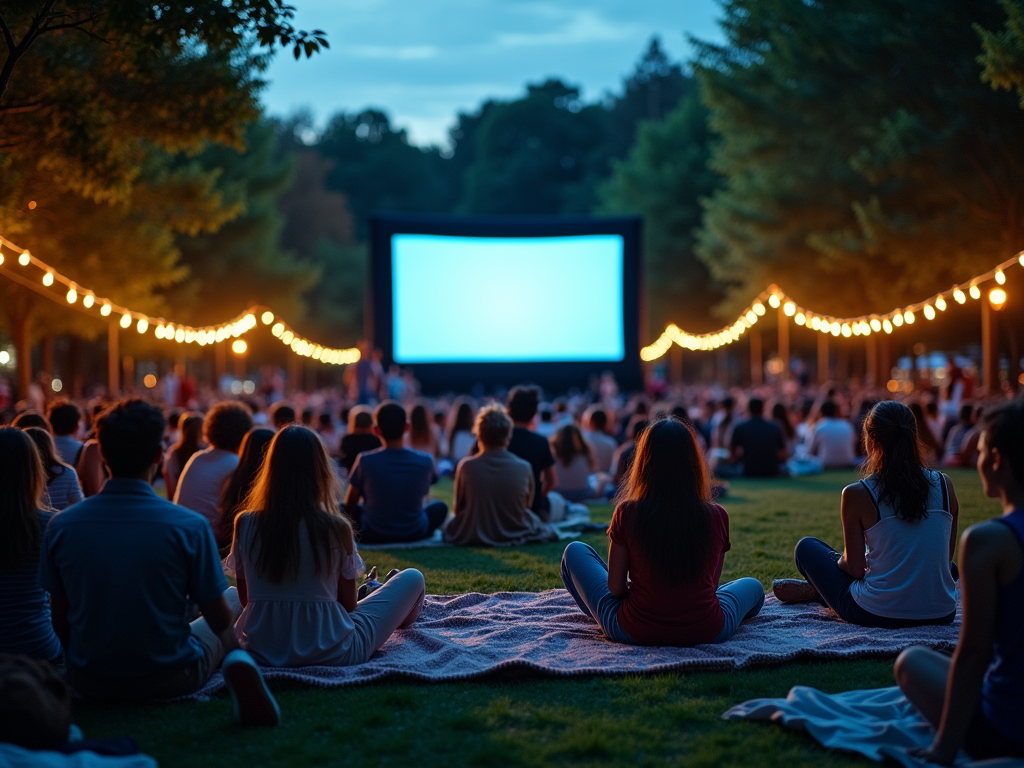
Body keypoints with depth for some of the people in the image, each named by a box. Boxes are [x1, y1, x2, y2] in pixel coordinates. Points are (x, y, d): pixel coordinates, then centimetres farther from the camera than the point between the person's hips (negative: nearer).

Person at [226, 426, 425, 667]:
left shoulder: (244, 524, -8)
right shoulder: (337, 528, -15)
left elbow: (245, 599, 5)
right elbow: (348, 604, -3)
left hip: (259, 650, 4)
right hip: (329, 653, -3)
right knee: (412, 578, 14)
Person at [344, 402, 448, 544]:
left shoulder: (365, 461, -16)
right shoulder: (425, 461, -11)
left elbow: (350, 504, -5)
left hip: (373, 536, -2)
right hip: (415, 534, 3)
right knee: (439, 506, 29)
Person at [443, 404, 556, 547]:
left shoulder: (466, 466, -18)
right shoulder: (524, 467, -17)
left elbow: (458, 507, -6)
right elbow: (528, 504, -2)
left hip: (474, 536, -1)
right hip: (517, 534, 1)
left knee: (449, 524, 30)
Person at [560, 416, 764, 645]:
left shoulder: (627, 513, -13)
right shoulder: (717, 517, -9)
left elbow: (615, 588, -6)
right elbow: (712, 585, 4)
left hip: (633, 633, -2)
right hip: (707, 633, 2)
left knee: (575, 551, 21)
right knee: (753, 586, 34)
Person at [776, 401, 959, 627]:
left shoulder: (856, 494, -13)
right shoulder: (944, 485, -2)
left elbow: (856, 568, -7)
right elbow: (946, 556, 9)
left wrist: (841, 560, 17)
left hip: (876, 615, -2)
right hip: (942, 614, 3)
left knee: (806, 547, 17)